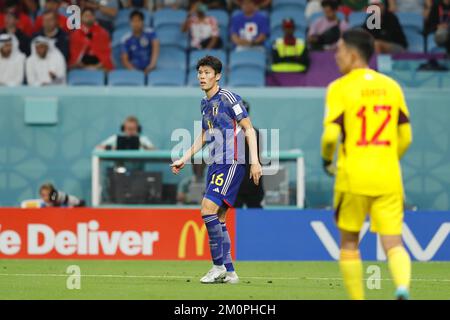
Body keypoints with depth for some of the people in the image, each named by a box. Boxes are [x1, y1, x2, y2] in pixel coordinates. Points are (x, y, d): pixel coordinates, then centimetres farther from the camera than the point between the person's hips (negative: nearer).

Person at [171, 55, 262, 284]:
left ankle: (218, 265, -12)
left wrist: (255, 161, -16)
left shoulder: (228, 98, -8)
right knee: (218, 219, 6)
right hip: (215, 164, 9)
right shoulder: (205, 103, 16)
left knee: (208, 209, -19)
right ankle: (229, 272, 10)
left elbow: (249, 130, -9)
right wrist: (184, 159, 27)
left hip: (231, 163, -9)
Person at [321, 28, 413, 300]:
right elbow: (406, 137, 11)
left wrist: (327, 160, 6)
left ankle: (357, 298, 15)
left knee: (349, 242, 15)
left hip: (353, 177, -3)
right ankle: (403, 287, -29)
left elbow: (331, 135, -13)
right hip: (389, 180, 3)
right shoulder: (391, 86, 9)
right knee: (393, 244, -1)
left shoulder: (340, 88, -5)